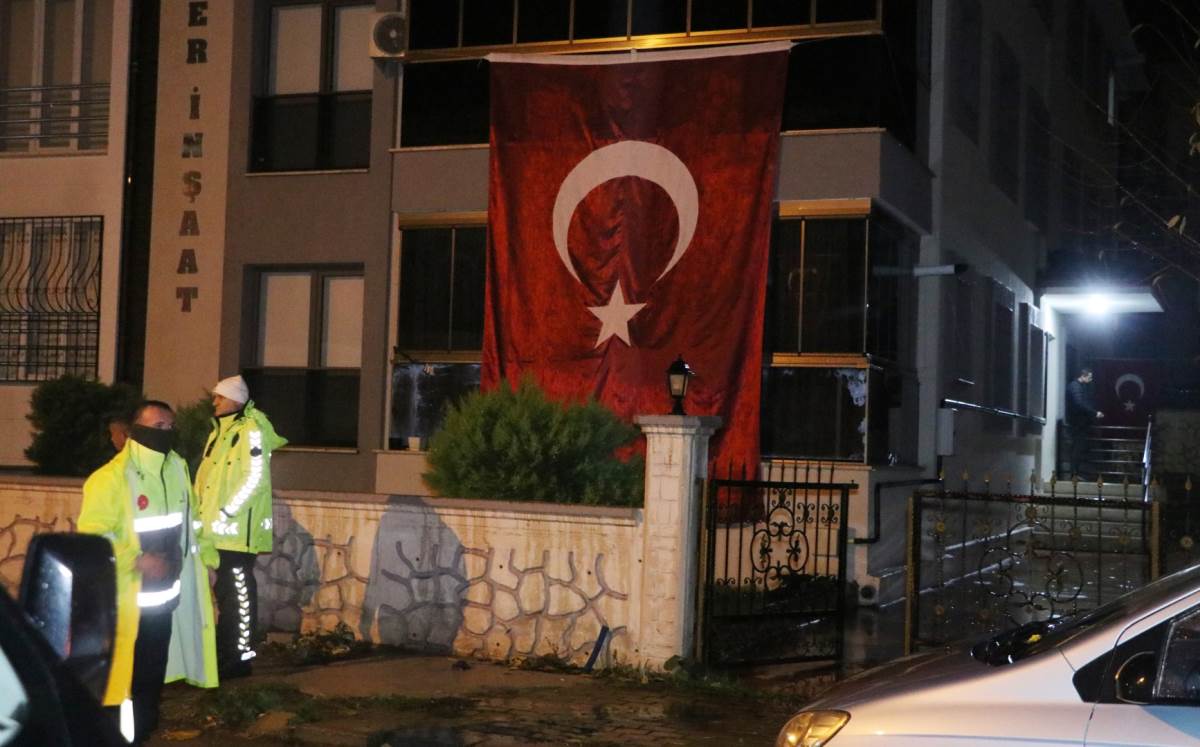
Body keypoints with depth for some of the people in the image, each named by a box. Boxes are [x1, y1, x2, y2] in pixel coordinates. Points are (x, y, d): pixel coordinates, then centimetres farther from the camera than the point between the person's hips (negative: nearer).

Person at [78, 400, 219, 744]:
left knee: (154, 672, 20)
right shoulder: (112, 477, -19)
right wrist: (137, 560, -29)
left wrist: (207, 558, 15)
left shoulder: (177, 467, 7)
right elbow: (91, 536, -23)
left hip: (165, 596, 8)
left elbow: (191, 519, 19)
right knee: (126, 676, 0)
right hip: (127, 599, -8)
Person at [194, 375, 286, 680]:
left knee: (239, 592, -4)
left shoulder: (251, 431, -10)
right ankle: (224, 651, 23)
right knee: (224, 591, 15)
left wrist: (228, 511, -17)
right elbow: (205, 477, 23)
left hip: (237, 529, -9)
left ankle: (241, 656, 2)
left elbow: (255, 478, -17)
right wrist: (202, 511, 12)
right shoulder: (219, 433, 18)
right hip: (217, 529, 9)